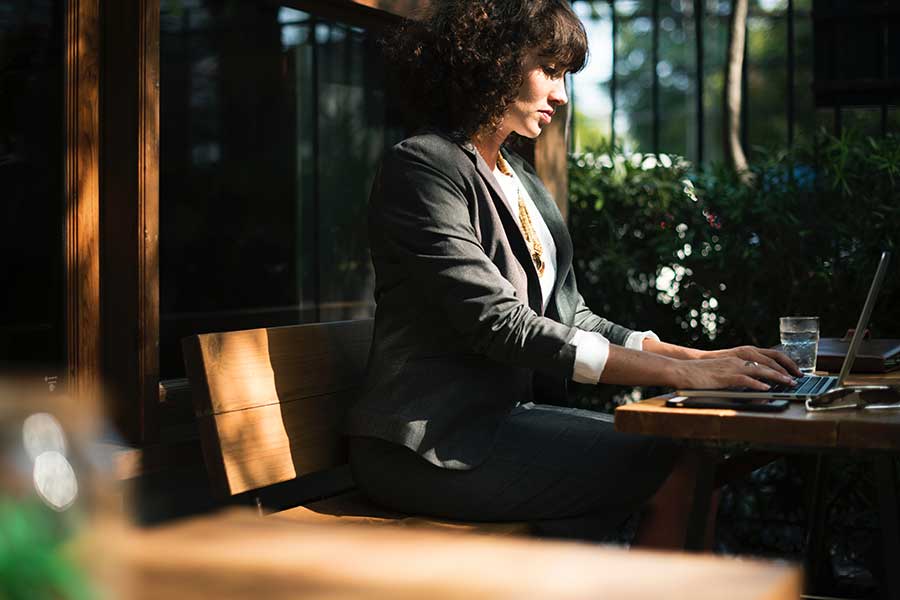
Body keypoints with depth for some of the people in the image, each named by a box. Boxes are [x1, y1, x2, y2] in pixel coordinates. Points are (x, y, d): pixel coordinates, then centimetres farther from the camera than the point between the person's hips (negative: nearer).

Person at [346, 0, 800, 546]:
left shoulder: (524, 181, 17)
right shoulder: (422, 168, -11)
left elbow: (570, 317, 14)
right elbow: (500, 325, -20)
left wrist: (702, 358, -1)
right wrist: (678, 372, -22)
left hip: (511, 413, 8)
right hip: (436, 446, -8)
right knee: (678, 473, -17)